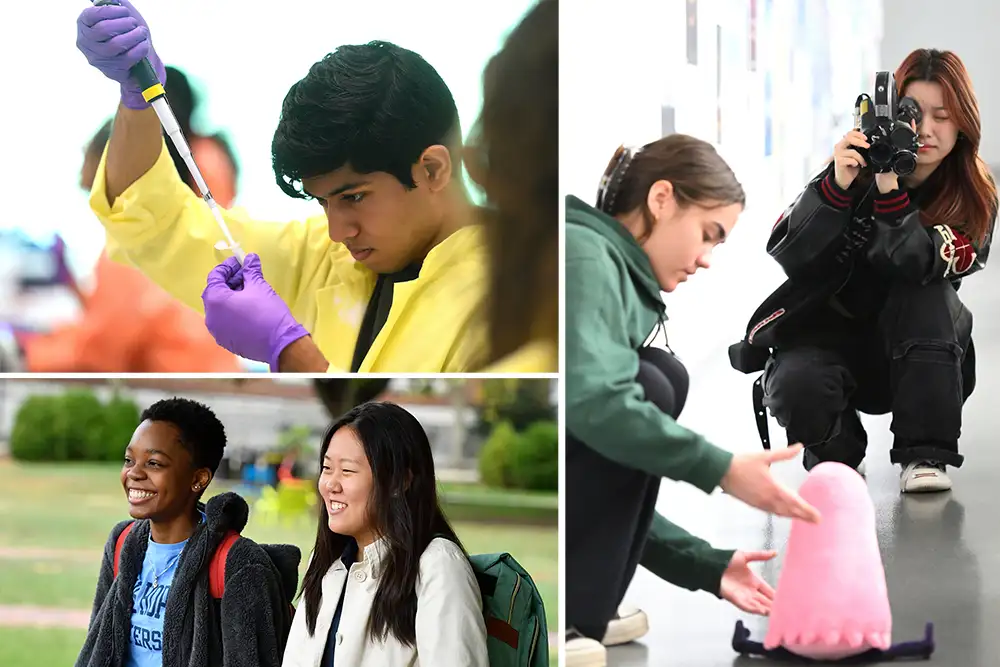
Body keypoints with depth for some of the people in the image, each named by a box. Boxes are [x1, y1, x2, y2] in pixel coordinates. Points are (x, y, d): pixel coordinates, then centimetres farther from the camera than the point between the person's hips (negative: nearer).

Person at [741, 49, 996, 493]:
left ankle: (925, 456, -22)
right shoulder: (859, 166, -11)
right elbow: (788, 255, -22)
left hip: (920, 358, 1)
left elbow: (917, 266, -26)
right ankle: (837, 452, 3)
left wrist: (890, 193, -41)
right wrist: (836, 185, -37)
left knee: (927, 297, -30)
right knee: (798, 388, -33)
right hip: (829, 333, -1)